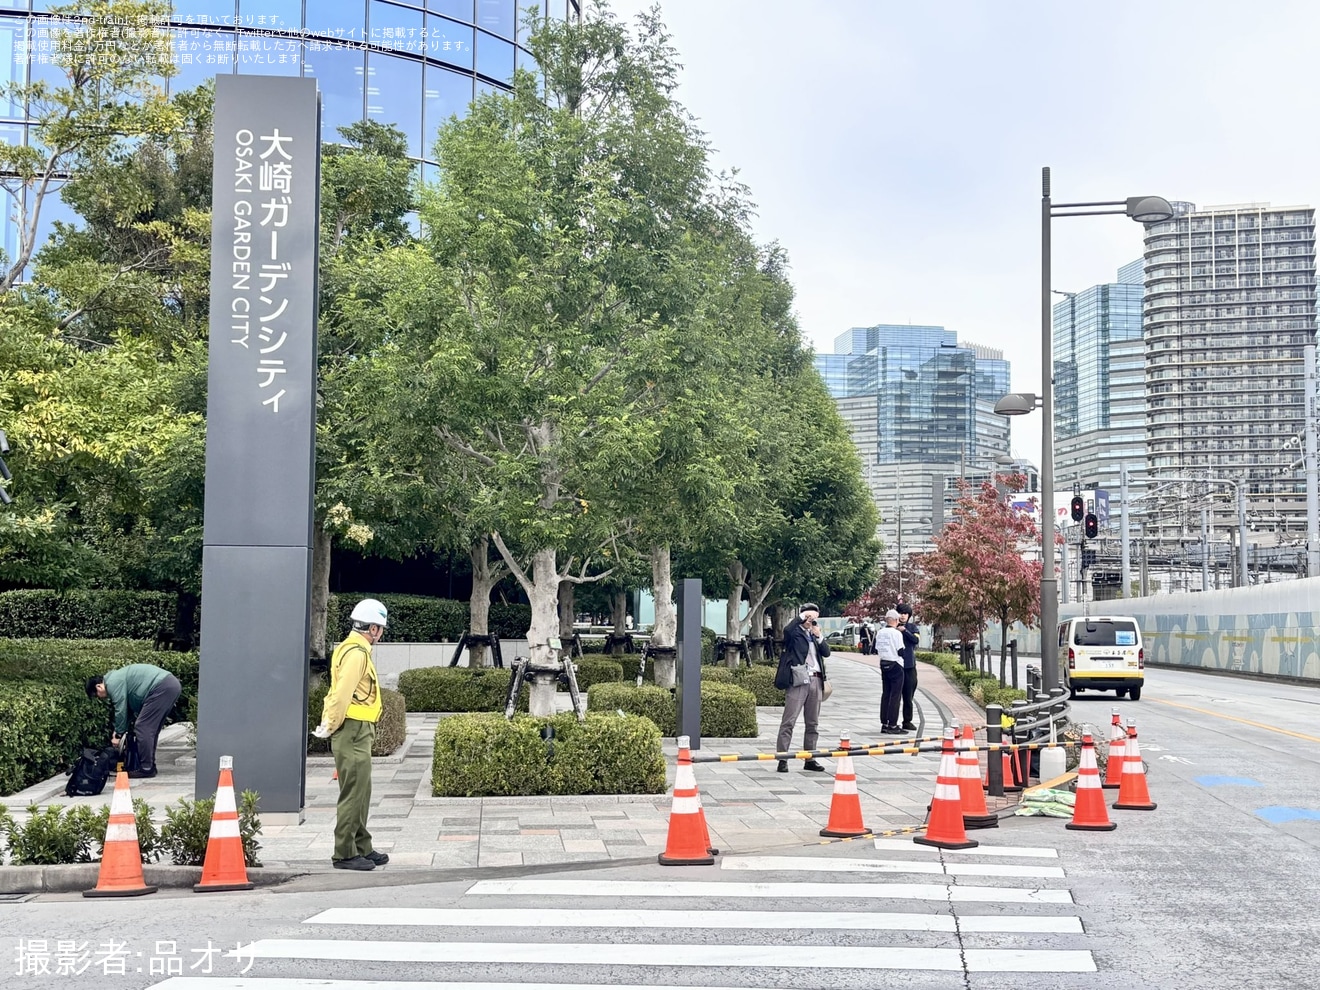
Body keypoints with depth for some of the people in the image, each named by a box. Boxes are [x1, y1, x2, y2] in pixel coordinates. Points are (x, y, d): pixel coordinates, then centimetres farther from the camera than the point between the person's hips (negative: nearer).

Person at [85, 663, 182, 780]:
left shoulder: (112, 683, -4)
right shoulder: (116, 678, 26)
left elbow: (121, 710, -5)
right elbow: (129, 707, 29)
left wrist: (118, 735, 5)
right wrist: (121, 731, 28)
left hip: (161, 687, -10)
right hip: (172, 684, 10)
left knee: (142, 728, -5)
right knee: (151, 729, 17)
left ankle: (146, 769, -3)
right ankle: (150, 766, 21)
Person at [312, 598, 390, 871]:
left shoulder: (351, 648, 18)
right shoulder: (356, 653, -16)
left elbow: (338, 691, 19)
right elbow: (342, 693, -22)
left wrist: (328, 723, 15)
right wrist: (330, 726, -15)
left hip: (358, 733, 11)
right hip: (354, 730, -11)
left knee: (361, 794, 16)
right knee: (353, 794, -6)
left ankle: (362, 848, 24)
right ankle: (344, 854, -2)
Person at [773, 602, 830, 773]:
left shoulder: (816, 635, 19)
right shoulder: (794, 632, 0)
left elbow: (826, 652, 8)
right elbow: (787, 630, -24)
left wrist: (819, 636, -5)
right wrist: (802, 617, -18)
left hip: (815, 680, 7)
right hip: (797, 680, -7)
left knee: (812, 723, 10)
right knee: (789, 721, -8)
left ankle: (810, 760, 17)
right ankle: (782, 759, -9)